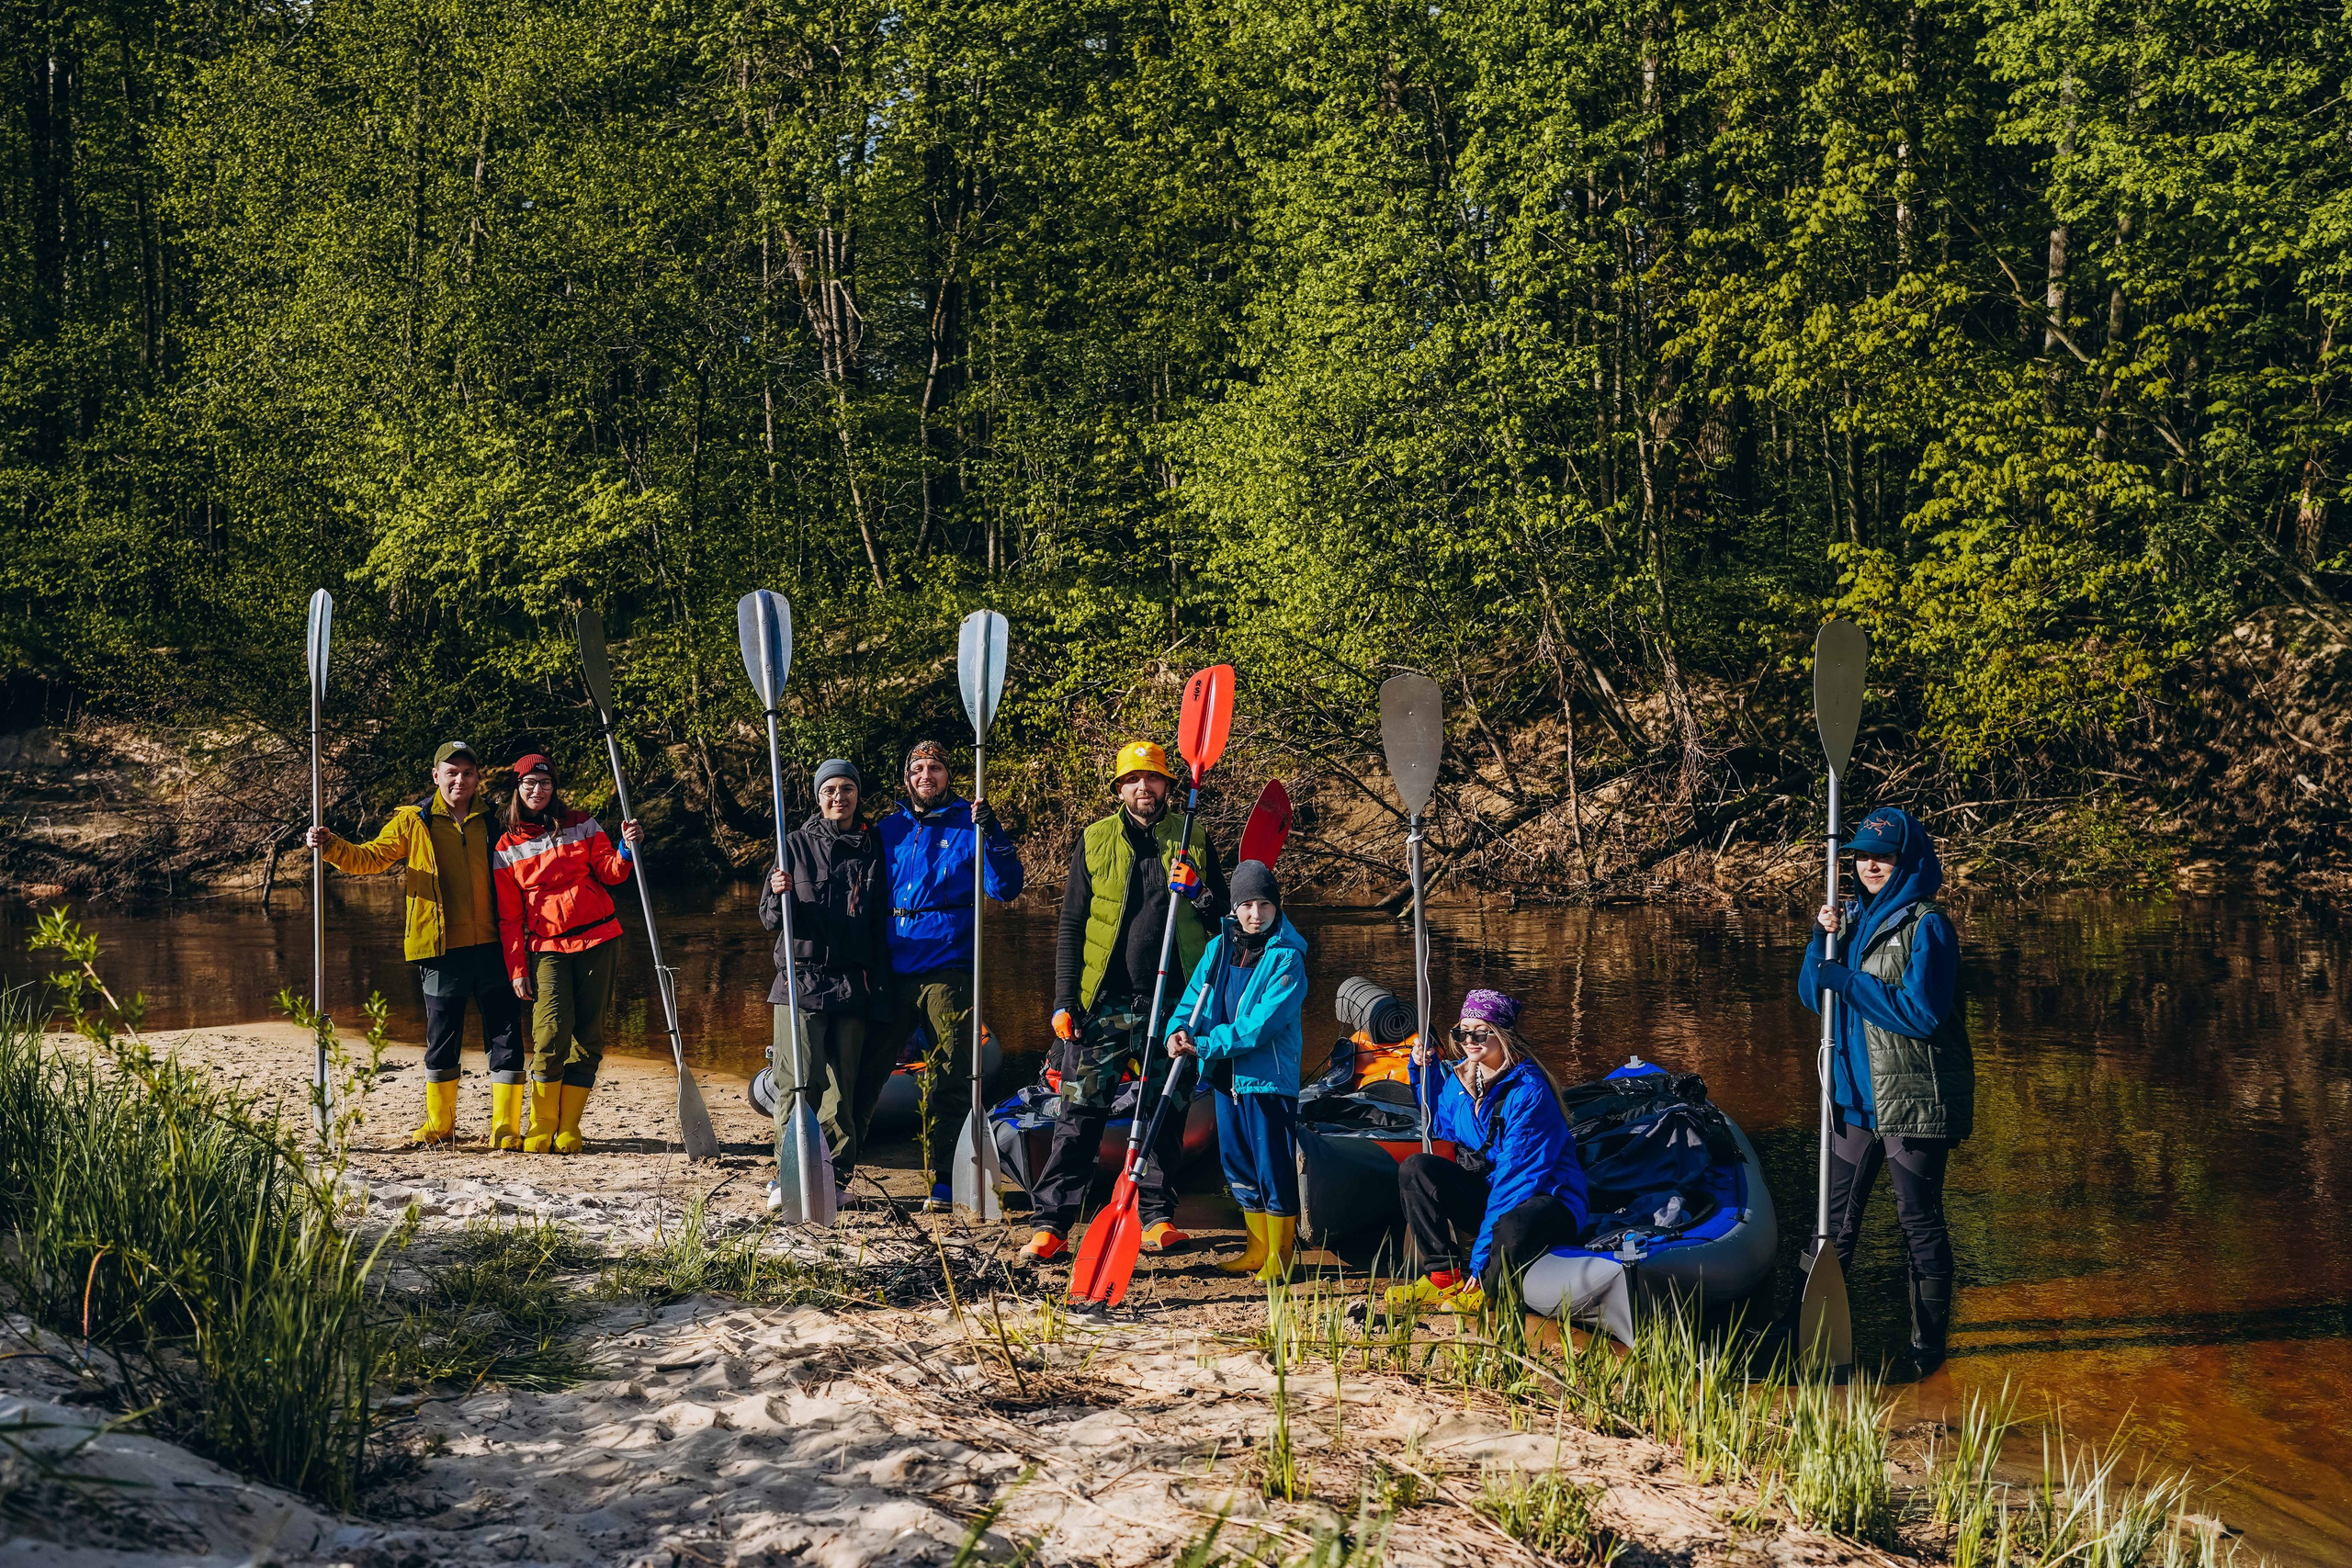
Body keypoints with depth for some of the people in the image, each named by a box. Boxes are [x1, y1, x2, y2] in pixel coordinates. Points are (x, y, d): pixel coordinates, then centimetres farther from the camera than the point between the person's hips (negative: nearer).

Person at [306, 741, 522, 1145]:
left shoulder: (492, 823, 11)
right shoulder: (414, 822, 7)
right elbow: (370, 858, 2)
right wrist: (330, 846, -14)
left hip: (492, 947, 1)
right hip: (443, 949, -1)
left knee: (506, 1038, -1)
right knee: (442, 1039, 6)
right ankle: (439, 1123, 21)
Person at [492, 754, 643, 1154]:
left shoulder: (581, 825, 7)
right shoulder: (508, 846, 7)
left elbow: (609, 873, 9)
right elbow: (509, 916, 8)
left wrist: (627, 848, -11)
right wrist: (517, 968, 2)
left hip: (597, 941, 1)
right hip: (547, 946, -1)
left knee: (589, 1035, -1)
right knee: (552, 1031, -17)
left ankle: (567, 1131, 6)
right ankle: (540, 1130, -5)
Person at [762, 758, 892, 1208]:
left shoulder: (872, 851, 11)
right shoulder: (797, 845, 6)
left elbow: (881, 928, 15)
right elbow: (770, 919, 4)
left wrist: (881, 996, 10)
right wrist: (779, 896, -19)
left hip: (854, 985, 2)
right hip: (803, 979, -1)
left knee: (843, 1088, 0)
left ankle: (836, 1178, 9)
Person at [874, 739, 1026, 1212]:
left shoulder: (968, 824, 3)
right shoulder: (889, 829, 13)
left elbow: (1006, 888, -6)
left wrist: (992, 834, -18)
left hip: (947, 971, -3)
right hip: (891, 971, 3)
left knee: (947, 1083, -1)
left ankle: (943, 1181, 7)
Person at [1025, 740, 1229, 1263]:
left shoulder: (1193, 841, 9)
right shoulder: (1094, 842, 8)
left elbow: (1223, 917, 12)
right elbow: (1070, 927, 8)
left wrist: (1198, 893, -10)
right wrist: (1064, 1000, 0)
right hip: (1104, 1003, -1)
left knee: (1165, 1116, 7)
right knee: (1080, 1114, -4)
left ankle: (1157, 1218, 18)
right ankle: (1052, 1223, -2)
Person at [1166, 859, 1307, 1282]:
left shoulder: (1286, 958, -12)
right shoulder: (1220, 947, 8)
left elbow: (1264, 1022, -19)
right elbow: (1195, 995, 8)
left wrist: (1207, 1046, -21)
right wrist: (1180, 1031, -14)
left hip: (1268, 1076, -7)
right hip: (1226, 1075, 7)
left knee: (1274, 1170, -3)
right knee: (1238, 1166, 15)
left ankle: (1279, 1258, 9)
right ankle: (1258, 1248, 27)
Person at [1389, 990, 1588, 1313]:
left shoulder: (1528, 1090, -21)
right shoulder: (1461, 1077, 2)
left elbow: (1515, 1176, -24)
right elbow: (1441, 1126, 26)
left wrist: (1482, 1255, -27)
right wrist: (1424, 1071, 10)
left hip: (1543, 1199, -7)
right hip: (1486, 1191, 7)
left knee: (1513, 1230, -41)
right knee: (1415, 1168, -12)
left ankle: (1485, 1290, -8)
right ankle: (1443, 1277, -13)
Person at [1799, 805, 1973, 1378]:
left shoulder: (1926, 926, -11)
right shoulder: (1854, 916, 10)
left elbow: (1920, 1013, -19)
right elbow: (1814, 995, 9)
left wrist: (1848, 981, -16)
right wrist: (1823, 939, -7)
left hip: (1913, 1099, -7)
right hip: (1856, 1094, 7)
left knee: (1919, 1220, 2)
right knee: (1836, 1216, 15)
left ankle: (1927, 1343, 12)